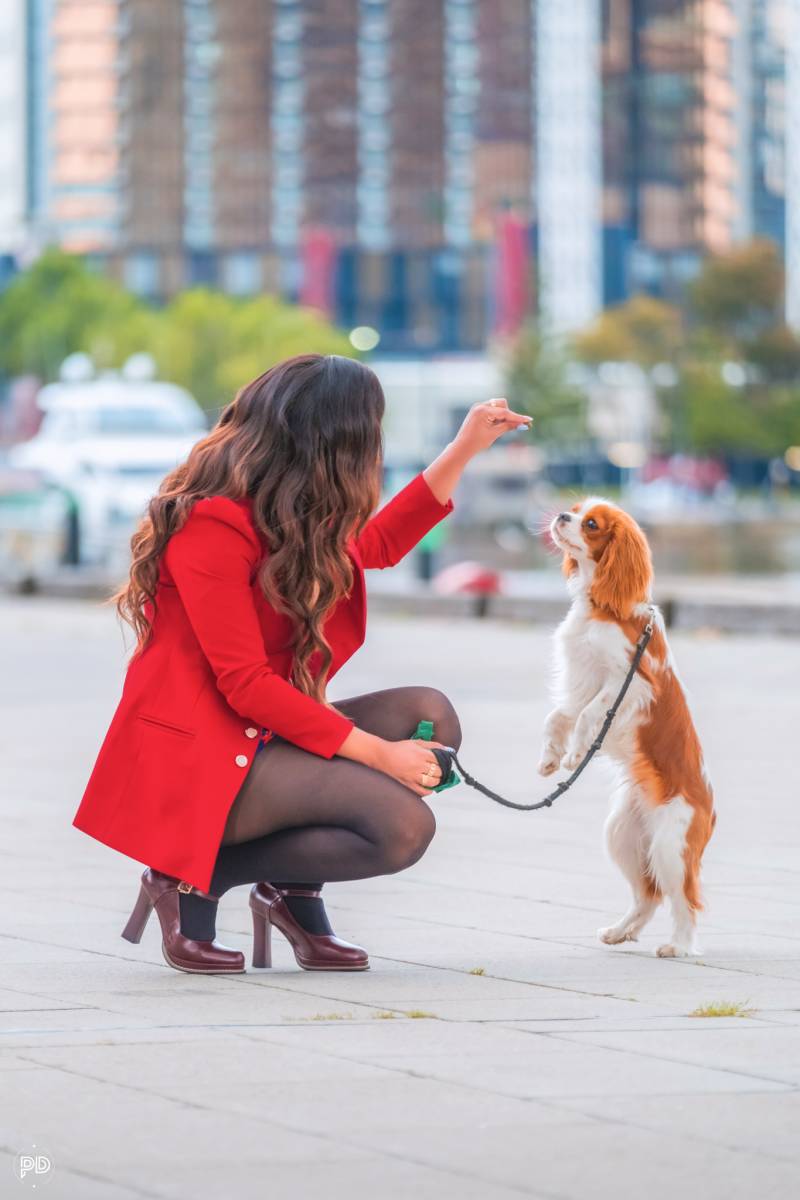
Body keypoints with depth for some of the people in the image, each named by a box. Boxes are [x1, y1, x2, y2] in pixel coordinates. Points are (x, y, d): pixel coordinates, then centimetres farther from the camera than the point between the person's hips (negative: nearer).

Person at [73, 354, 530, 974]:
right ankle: (197, 882, -9)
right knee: (403, 826, -23)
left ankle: (294, 887, 0)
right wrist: (377, 754, -20)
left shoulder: (290, 513, 8)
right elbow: (246, 686, -21)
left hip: (265, 737, 10)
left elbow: (373, 545, 30)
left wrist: (465, 449, 24)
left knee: (428, 715, -4)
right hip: (197, 758, -10)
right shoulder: (213, 526, -20)